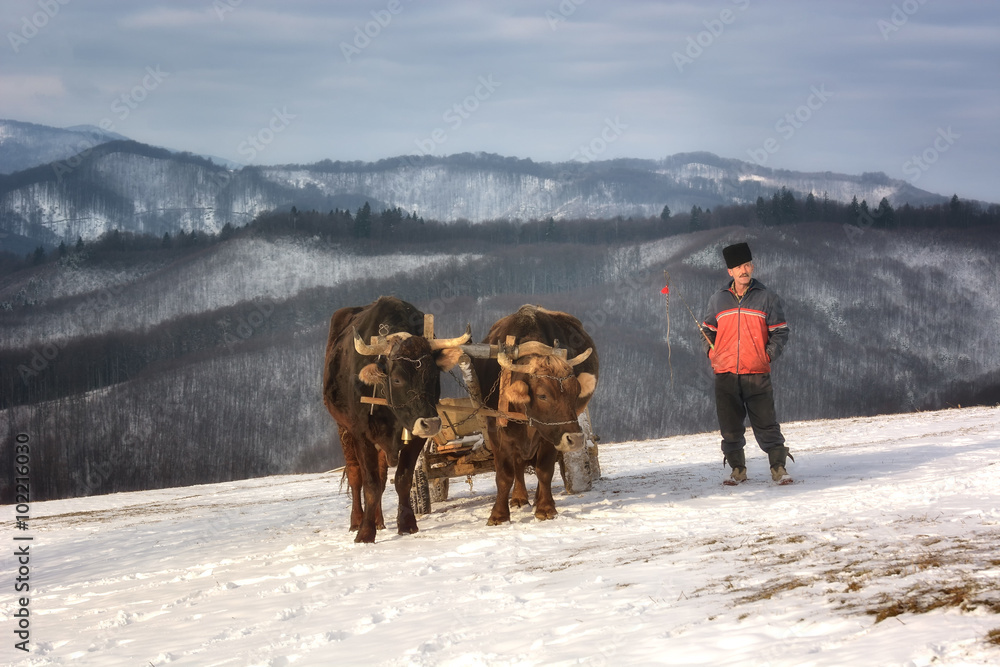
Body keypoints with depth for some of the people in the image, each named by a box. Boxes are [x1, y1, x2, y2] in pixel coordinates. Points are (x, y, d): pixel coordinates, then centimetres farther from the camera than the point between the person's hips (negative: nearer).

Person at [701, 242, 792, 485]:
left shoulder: (766, 298, 4)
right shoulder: (718, 300, 10)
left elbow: (780, 332, 6)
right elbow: (707, 330, 20)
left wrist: (768, 355, -8)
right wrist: (711, 353, 2)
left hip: (757, 374, -2)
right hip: (725, 374, 2)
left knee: (766, 424, -6)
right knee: (730, 426, 4)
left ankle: (779, 467, 2)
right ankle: (737, 469, 15)